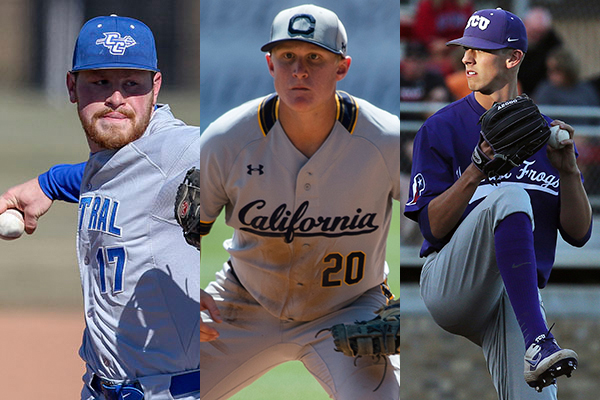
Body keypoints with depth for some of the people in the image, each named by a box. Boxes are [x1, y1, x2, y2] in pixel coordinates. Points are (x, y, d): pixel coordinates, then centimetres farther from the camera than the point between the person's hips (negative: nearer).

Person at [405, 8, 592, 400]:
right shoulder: (441, 129, 6)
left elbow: (578, 233, 9)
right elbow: (432, 228, -5)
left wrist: (568, 170, -7)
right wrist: (476, 172, -19)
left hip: (518, 296, 2)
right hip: (449, 283, -2)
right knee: (509, 196, -33)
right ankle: (538, 344, -42)